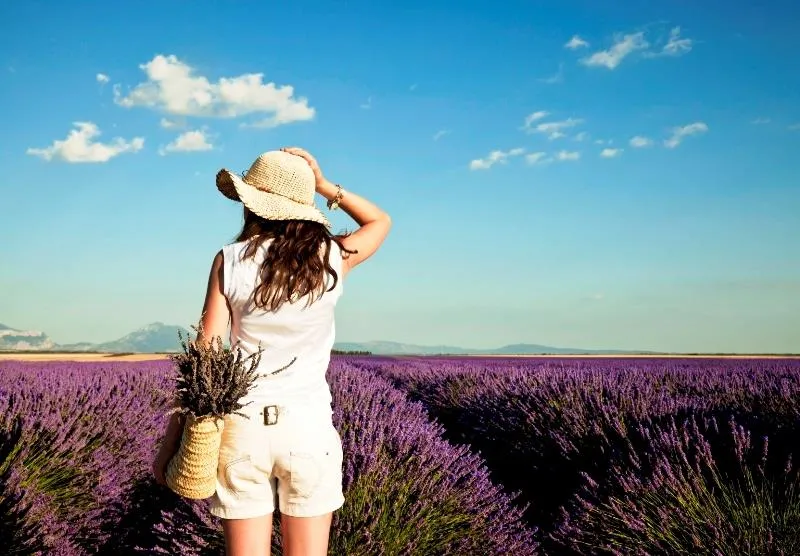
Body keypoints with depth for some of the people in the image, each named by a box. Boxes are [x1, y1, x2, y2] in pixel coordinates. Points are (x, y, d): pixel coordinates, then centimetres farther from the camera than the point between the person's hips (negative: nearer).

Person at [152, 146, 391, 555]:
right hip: (308, 425, 1)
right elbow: (381, 222, 20)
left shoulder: (230, 261, -5)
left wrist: (170, 442, -1)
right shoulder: (331, 259, -2)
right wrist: (324, 185, 9)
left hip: (243, 427, 0)